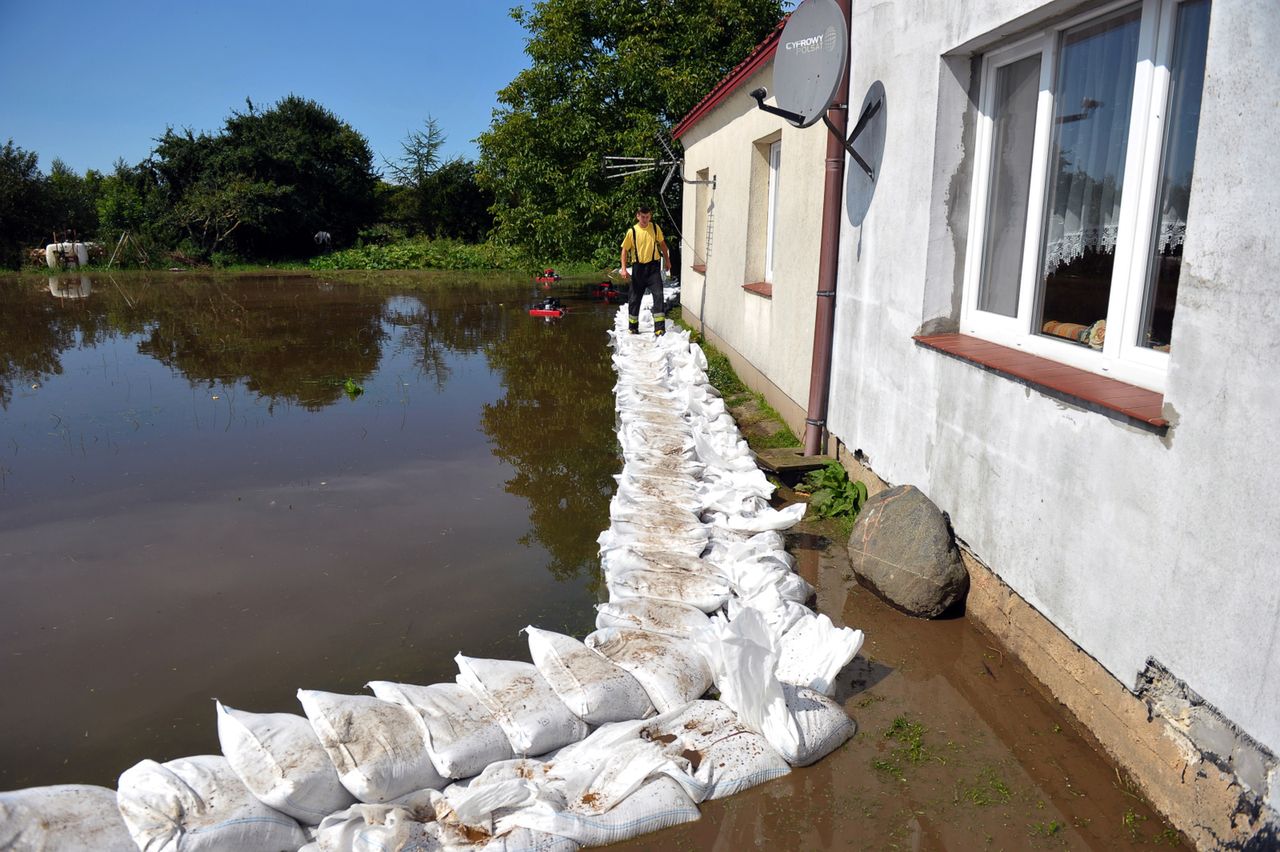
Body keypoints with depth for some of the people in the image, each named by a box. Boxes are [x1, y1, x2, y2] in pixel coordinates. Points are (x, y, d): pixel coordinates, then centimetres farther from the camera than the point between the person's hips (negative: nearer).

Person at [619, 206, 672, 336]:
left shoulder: (655, 228, 1)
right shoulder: (632, 231, -6)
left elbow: (662, 243, 16)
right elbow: (624, 250, -2)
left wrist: (667, 260, 20)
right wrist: (623, 269, -10)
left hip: (653, 267, 1)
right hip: (639, 268, -1)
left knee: (658, 295, -12)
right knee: (635, 297, 9)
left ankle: (659, 328, -12)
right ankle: (632, 327, 25)